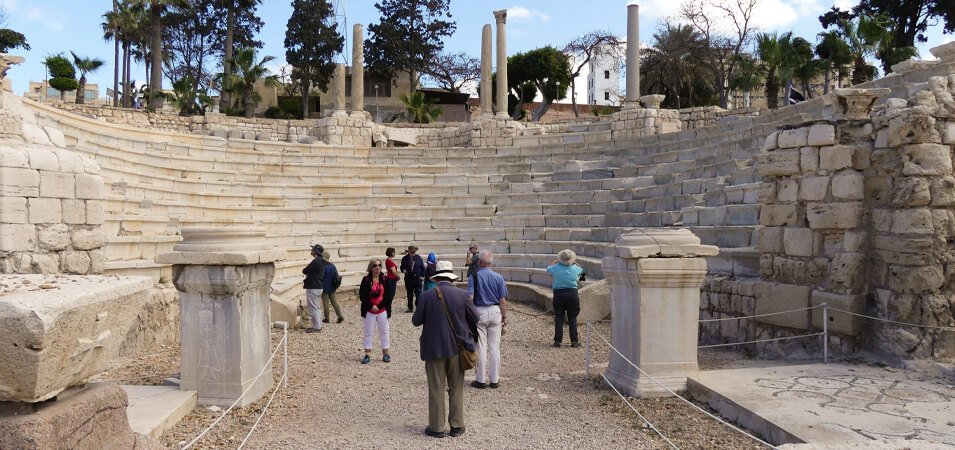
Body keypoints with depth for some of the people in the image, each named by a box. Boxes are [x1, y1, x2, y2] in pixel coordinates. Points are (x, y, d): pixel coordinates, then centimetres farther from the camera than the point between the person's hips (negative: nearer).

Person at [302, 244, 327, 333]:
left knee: (313, 308, -4)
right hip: (319, 287, 10)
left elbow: (304, 271, -16)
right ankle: (318, 325, 23)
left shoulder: (316, 262, -20)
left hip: (313, 288, -10)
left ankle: (316, 327, -2)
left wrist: (306, 271, 5)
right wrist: (306, 281, 6)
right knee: (316, 308, 17)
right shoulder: (321, 262, 12)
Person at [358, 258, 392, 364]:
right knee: (368, 333, 6)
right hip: (369, 311, -1)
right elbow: (362, 296, -6)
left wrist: (379, 306, -12)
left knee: (385, 332, 7)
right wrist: (371, 306, -15)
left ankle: (385, 354, 18)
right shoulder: (366, 280, -4)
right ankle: (367, 355, 15)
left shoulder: (384, 280, -1)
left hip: (382, 310, 1)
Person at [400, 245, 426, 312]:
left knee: (418, 294, -5)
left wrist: (422, 276, -1)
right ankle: (410, 308, 17)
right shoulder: (405, 258, 1)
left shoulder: (418, 258, 2)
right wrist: (403, 270, -15)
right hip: (409, 279, 1)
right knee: (409, 294, 8)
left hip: (418, 278, -1)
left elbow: (423, 267, 8)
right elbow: (402, 267, 8)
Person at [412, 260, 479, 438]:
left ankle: (436, 427, 13)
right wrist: (470, 333, 19)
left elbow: (416, 321, -2)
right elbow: (475, 318, -1)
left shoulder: (427, 296, -10)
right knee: (456, 388, 12)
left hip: (434, 349, -1)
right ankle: (457, 426, 18)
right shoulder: (461, 294, -8)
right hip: (457, 347, 1)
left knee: (436, 389, 8)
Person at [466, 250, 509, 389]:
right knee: (495, 347, 9)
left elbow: (470, 298, -15)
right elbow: (503, 300, -1)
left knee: (481, 347, 5)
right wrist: (504, 317, 7)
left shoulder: (474, 277, -8)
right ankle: (495, 380, 14)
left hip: (479, 312, -2)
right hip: (495, 311, 2)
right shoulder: (498, 277, -1)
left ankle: (481, 380, 10)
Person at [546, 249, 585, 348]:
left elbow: (548, 268, 15)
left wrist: (556, 261, 26)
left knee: (559, 318, 5)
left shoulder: (555, 268, -9)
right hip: (572, 293, 0)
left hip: (559, 294, 0)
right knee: (572, 318, 6)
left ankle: (557, 341, 5)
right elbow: (581, 269, 20)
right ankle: (574, 341, 6)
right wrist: (574, 262, 28)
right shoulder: (575, 269, -5)